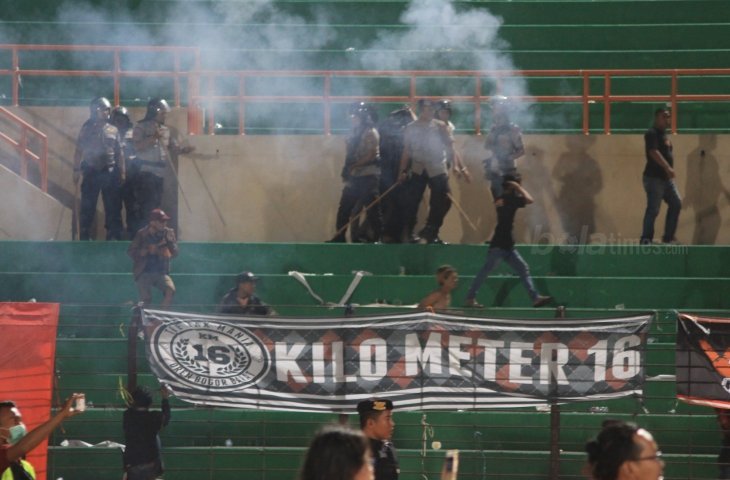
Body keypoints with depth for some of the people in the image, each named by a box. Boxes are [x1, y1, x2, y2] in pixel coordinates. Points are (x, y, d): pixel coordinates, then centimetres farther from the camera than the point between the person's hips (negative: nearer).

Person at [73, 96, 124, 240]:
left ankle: (114, 235, 6)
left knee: (113, 207, 1)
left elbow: (119, 153, 11)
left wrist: (120, 171, 5)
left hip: (110, 172, 2)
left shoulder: (113, 130, 10)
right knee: (87, 207, 0)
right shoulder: (87, 128, 5)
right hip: (91, 171, -2)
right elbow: (79, 151, 4)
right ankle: (85, 237, 5)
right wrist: (77, 170, -3)